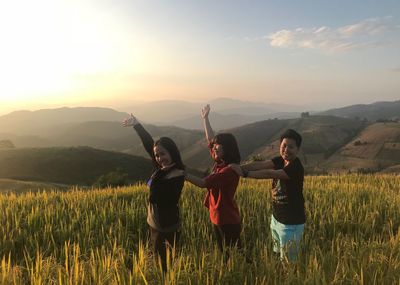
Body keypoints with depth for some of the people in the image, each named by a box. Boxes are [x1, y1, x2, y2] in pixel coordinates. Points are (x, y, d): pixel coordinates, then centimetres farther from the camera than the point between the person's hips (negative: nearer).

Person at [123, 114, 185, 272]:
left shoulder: (177, 175, -23)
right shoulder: (162, 167, -1)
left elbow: (154, 198, -24)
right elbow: (149, 144, 6)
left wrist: (159, 172, -23)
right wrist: (136, 124, 8)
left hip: (167, 229, -8)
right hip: (154, 225, 8)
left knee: (167, 265, 8)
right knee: (159, 261, 21)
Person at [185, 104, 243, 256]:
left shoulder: (231, 169, -23)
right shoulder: (219, 162, 2)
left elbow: (203, 183, -27)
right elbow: (210, 139, 12)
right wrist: (205, 118, 15)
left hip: (229, 221, -8)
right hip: (217, 218, 9)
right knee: (224, 254, 20)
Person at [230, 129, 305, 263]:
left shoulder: (296, 168, -23)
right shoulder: (280, 160, -1)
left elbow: (270, 174, -33)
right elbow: (261, 164, -17)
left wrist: (245, 173, -35)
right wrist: (241, 167, -33)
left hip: (291, 224, -7)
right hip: (276, 218, 7)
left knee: (287, 261, 8)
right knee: (278, 254, 23)